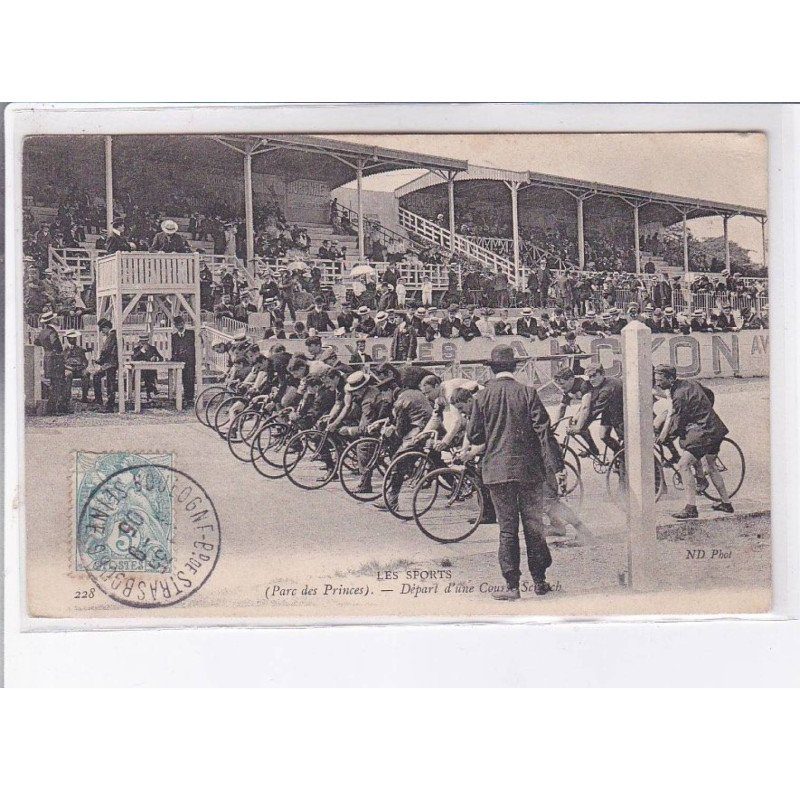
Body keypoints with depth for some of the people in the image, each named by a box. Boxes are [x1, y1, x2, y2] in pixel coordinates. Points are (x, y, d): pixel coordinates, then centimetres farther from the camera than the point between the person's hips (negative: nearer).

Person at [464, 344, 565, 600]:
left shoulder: (482, 396, -1)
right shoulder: (528, 393, -2)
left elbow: (474, 435, 3)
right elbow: (544, 430, -6)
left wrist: (475, 448, 26)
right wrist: (556, 466, -5)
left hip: (497, 470, 0)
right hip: (530, 469, 0)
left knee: (507, 528, 3)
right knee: (533, 524, 10)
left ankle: (512, 586, 2)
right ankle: (539, 581, 17)